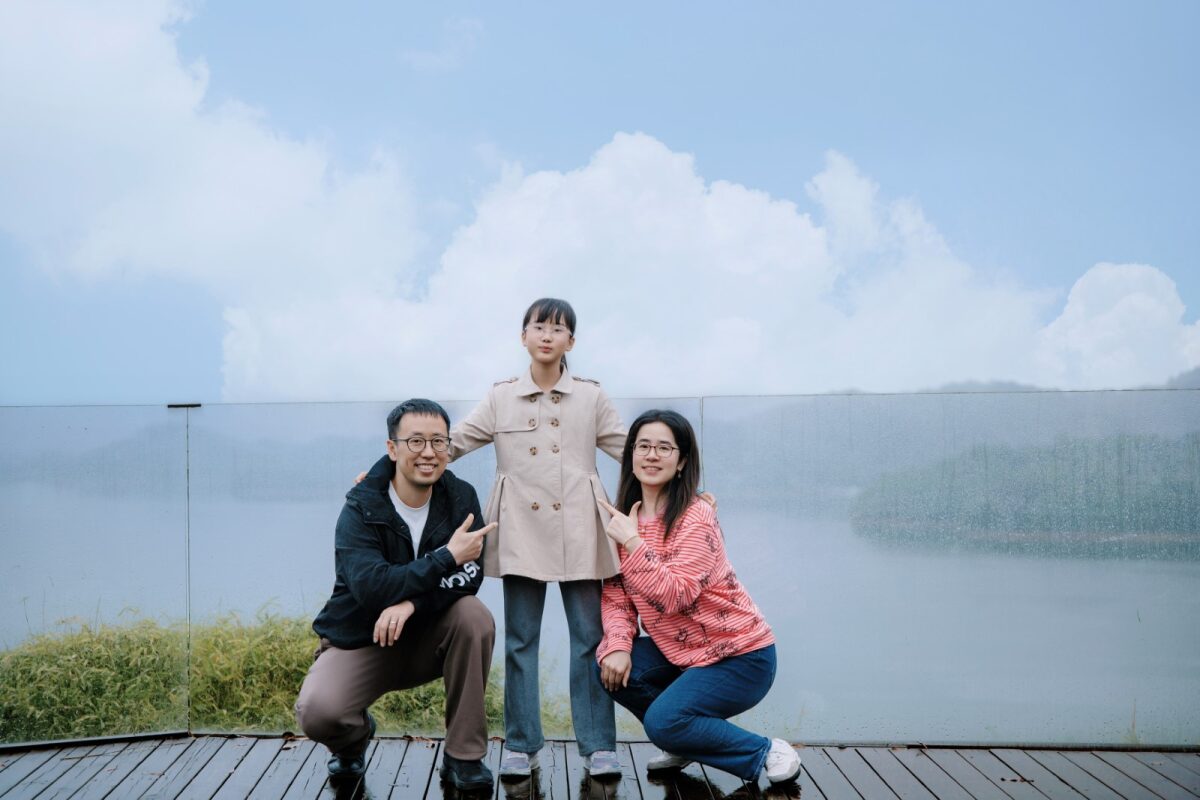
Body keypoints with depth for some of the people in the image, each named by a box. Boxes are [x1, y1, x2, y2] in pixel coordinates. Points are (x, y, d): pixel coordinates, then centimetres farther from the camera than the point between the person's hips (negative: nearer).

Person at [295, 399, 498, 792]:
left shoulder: (461, 498, -6)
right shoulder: (361, 510, -15)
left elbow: (470, 574, -17)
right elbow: (371, 587, -30)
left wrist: (411, 600, -34)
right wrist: (447, 557, -31)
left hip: (428, 637, 3)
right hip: (361, 641, -2)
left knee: (474, 616, -28)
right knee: (316, 713, -29)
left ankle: (464, 756, -13)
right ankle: (355, 736, 12)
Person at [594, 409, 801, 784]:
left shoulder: (696, 518, -20)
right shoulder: (625, 517, 1)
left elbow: (675, 595, -29)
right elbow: (615, 594, -1)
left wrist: (632, 542, -31)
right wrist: (617, 645, -18)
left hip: (739, 655, -7)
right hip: (680, 651, 7)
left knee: (663, 721, -23)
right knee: (608, 665, -13)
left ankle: (764, 753, 0)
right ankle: (683, 743, 11)